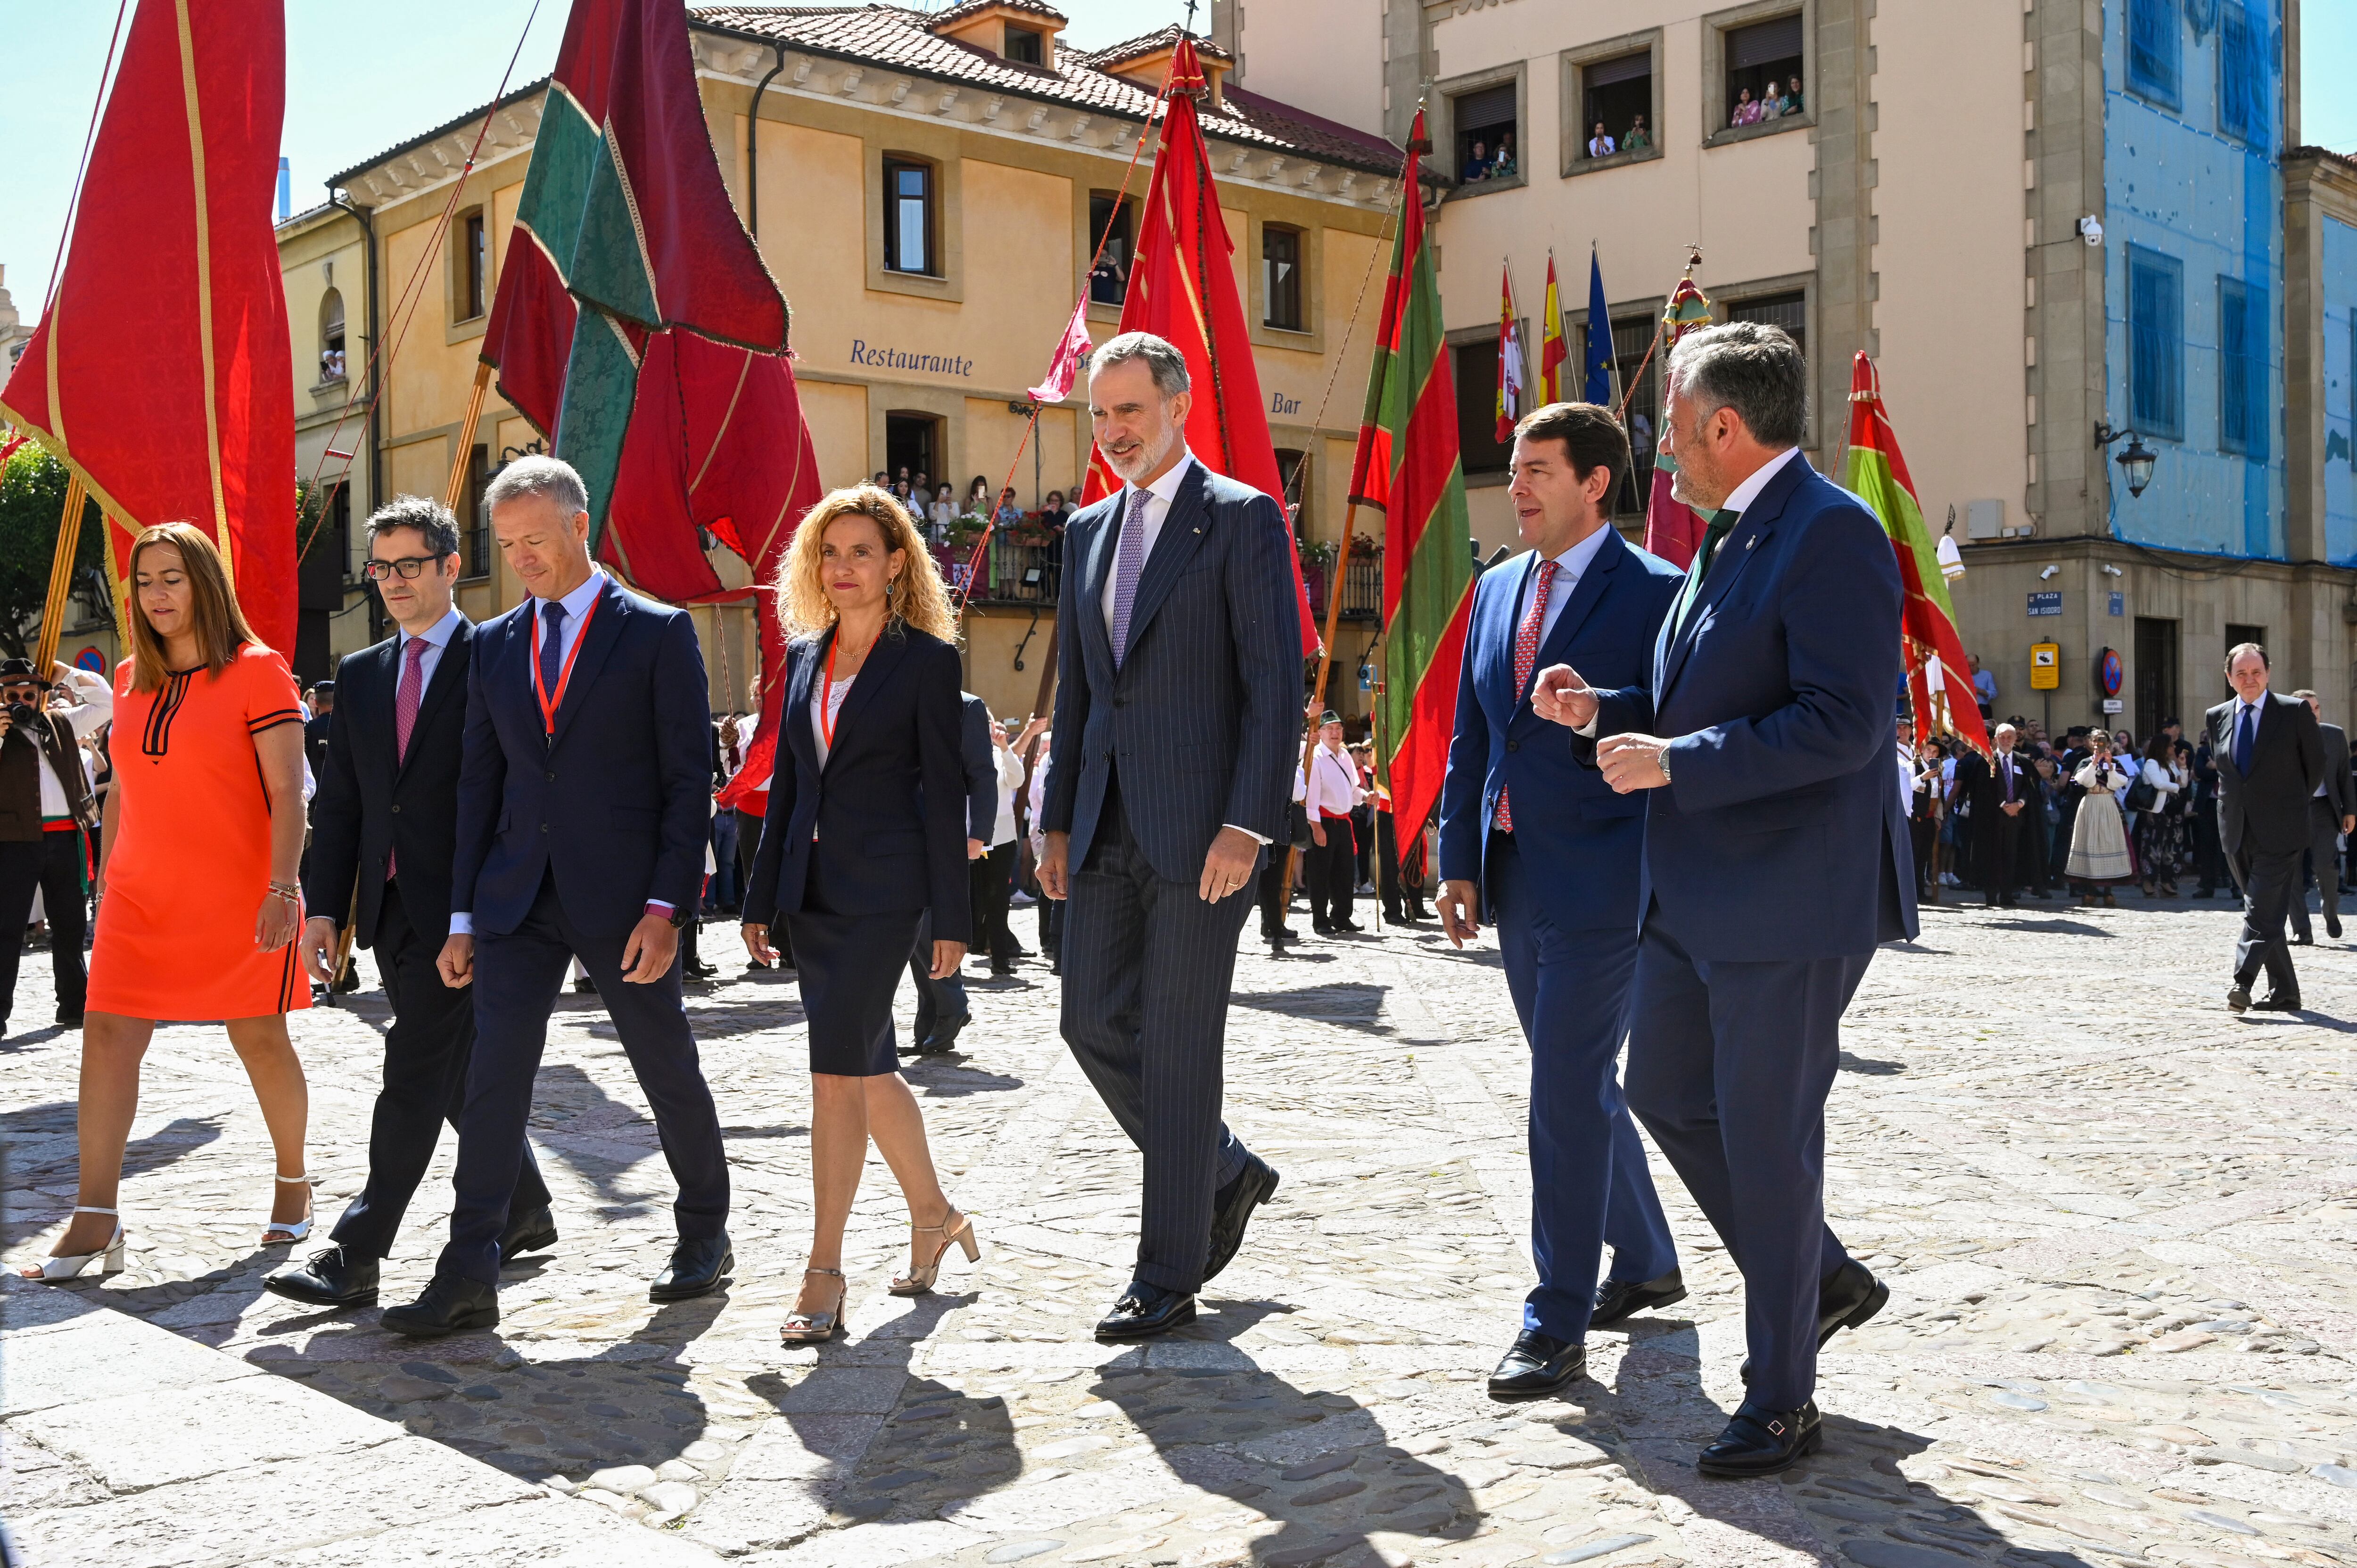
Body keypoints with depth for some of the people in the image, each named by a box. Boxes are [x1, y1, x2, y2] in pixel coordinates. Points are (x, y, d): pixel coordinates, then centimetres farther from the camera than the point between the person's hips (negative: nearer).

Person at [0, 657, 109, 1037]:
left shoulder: (61, 722, 15)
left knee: (70, 923, 11)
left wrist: (68, 674, 10)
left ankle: (74, 1004, 20)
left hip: (65, 837, 4)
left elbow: (107, 703, 18)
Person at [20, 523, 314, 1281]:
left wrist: (282, 890, -18)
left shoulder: (257, 671, -7)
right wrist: (106, 881, 14)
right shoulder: (130, 680, 10)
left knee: (259, 1039, 6)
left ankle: (293, 1184, 25)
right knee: (107, 1034, -5)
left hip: (238, 897, -5)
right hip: (142, 897, 5)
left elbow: (288, 793, -11)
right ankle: (95, 1219, -3)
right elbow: (123, 791, 17)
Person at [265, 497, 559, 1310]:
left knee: (415, 1076, -6)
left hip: (463, 909, -7)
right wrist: (324, 906, 6)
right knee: (460, 1074, 15)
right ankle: (524, 1210, 31)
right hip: (392, 908, 7)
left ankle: (355, 1256, -3)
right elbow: (338, 803, 13)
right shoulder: (362, 674, 14)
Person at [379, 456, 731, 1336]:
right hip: (517, 899, 4)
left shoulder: (657, 633, -3)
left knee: (669, 1072, 9)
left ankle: (705, 1235, 29)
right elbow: (479, 783, 12)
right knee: (494, 1076, -3)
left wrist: (667, 907, -14)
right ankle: (468, 1277, 0)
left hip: (621, 900, -4)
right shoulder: (494, 645, 11)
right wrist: (463, 917, 8)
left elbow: (688, 780, -7)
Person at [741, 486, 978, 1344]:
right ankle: (934, 1215, 33)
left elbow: (943, 792, -7)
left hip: (882, 887, -7)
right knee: (867, 1066, 15)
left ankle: (824, 1274, -3)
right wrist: (762, 898, 13)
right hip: (811, 887, 7)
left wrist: (951, 918, -10)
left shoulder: (927, 659, -5)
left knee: (839, 1072, -10)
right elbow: (786, 780, 15)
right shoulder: (803, 655, 12)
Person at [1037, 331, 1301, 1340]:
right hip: (1107, 830, 7)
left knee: (1178, 1046, -2)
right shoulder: (1088, 531, 16)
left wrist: (1247, 825, -17)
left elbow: (1277, 682, -10)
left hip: (1201, 829, -7)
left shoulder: (1241, 519, -4)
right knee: (1094, 1024, 7)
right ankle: (1225, 1174, 29)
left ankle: (1168, 1276, 9)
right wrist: (1058, 823, 13)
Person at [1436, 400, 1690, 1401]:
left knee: (1567, 1089, -8)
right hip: (1515, 881, 7)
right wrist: (1459, 860, 8)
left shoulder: (1654, 593, -8)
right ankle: (1647, 1261, 35)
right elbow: (1470, 736, 14)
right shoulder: (1496, 590, 13)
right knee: (1578, 1083, 17)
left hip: (1602, 880, -7)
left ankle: (1557, 1322, 0)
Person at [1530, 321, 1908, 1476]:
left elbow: (1842, 723, -24)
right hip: (1694, 899, 10)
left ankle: (1782, 1403, 16)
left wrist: (1672, 762, -22)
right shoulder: (1726, 540, 14)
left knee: (1768, 1137, 0)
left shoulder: (1829, 534, -16)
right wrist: (1604, 714, 6)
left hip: (1789, 904, -10)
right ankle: (1822, 1280, 34)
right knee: (1664, 1093, 17)